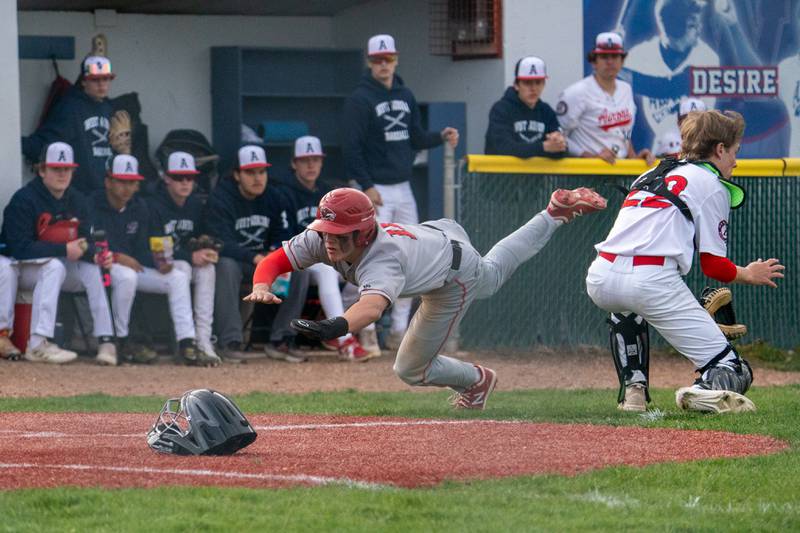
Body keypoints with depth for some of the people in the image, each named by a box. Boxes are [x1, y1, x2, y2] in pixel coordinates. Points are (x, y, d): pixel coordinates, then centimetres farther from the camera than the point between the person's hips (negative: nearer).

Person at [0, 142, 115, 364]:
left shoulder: (77, 201, 3)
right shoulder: (24, 200, -17)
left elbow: (86, 242, 0)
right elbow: (19, 248, -24)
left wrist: (84, 249, -27)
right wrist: (64, 250, -28)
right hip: (22, 270, -6)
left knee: (92, 269, -20)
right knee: (54, 266, -35)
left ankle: (106, 341, -23)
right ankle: (38, 344, -42)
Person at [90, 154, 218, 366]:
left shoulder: (139, 208, 7)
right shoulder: (93, 205, -13)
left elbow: (142, 251, 6)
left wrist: (159, 264, -15)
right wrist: (117, 257, -29)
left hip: (131, 264, 7)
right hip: (102, 266, -7)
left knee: (178, 278, -9)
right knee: (127, 276, -39)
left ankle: (187, 346, -17)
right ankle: (122, 342, -24)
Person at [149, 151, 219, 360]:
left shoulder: (196, 205, 6)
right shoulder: (155, 205, -15)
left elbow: (202, 236, 11)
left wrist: (206, 248, -14)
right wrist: (190, 256, -25)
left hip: (187, 261, 5)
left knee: (207, 268, -24)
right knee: (182, 267, -33)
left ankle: (203, 337, -30)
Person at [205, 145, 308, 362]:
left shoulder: (275, 199, 1)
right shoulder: (220, 199, -16)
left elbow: (283, 237, 3)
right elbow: (222, 243, -27)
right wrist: (256, 258, -41)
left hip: (264, 257, 5)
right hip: (233, 257, -5)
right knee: (226, 265, -38)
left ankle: (281, 340, -14)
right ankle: (230, 342, -35)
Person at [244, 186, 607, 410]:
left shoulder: (381, 263, -50)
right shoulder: (321, 240, -31)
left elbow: (373, 306, -71)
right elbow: (273, 261, -29)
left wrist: (338, 326, -90)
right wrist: (261, 287, -51)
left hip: (455, 280, -7)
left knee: (411, 369, 0)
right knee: (494, 271, 37)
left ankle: (475, 379, 30)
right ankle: (553, 216, 55)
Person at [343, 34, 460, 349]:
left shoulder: (405, 96, 12)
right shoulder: (360, 99, -9)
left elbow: (416, 138, 16)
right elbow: (351, 147, -14)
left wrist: (441, 137, -4)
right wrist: (366, 186, -19)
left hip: (403, 188, 7)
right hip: (376, 190, -7)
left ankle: (399, 329, 13)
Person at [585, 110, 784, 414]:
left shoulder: (651, 174, 30)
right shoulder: (713, 185, 11)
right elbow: (714, 266, 7)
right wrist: (749, 275, 27)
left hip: (598, 281, 6)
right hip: (653, 282, -6)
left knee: (625, 304, 45)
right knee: (735, 374, 0)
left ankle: (633, 389, 28)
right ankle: (708, 390, -34)